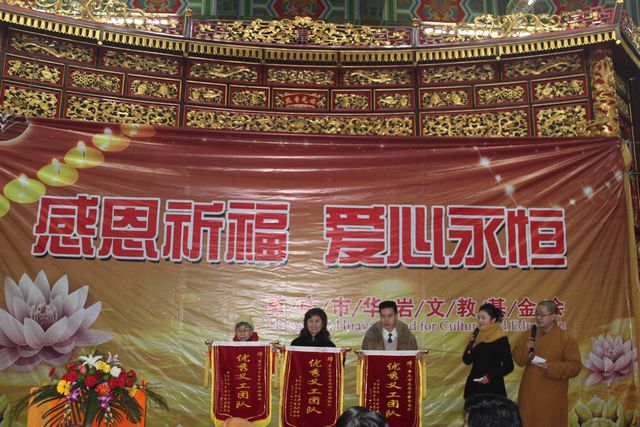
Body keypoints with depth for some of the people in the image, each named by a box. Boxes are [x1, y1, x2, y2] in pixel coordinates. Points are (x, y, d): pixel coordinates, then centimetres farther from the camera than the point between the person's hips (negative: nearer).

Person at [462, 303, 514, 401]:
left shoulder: (501, 339, -8)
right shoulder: (477, 336, 6)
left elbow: (509, 366, -8)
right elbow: (467, 361, 7)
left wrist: (490, 376, -17)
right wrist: (471, 344, -8)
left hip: (492, 386, -5)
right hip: (474, 385, 5)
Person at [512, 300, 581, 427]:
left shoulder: (566, 338, -6)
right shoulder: (529, 335, 7)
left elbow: (575, 366, -10)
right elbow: (517, 358, 6)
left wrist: (550, 367, -22)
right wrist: (527, 349, -14)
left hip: (552, 397, -4)